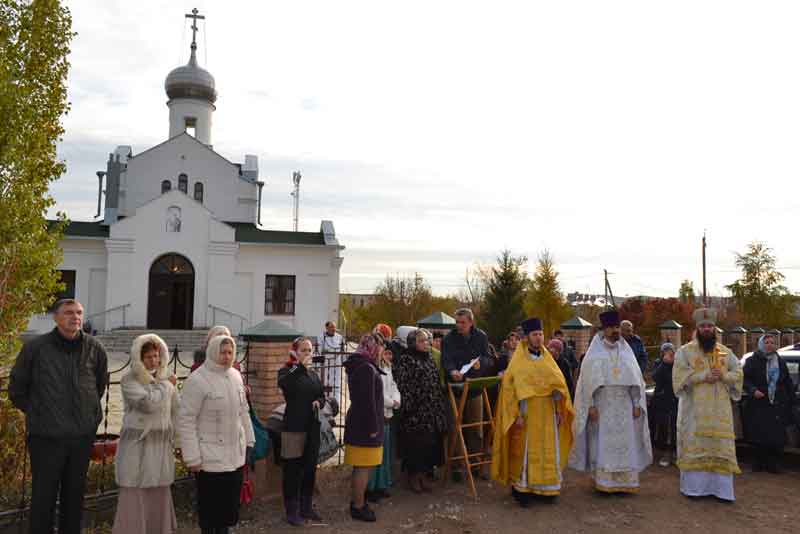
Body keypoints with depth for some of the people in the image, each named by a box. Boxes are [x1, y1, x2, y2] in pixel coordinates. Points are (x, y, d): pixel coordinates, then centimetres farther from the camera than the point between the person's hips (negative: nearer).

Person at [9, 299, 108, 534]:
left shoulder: (94, 348, 1)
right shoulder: (35, 348, -7)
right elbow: (16, 390, 5)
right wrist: (38, 413, 6)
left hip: (83, 435, 3)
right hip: (46, 435, -2)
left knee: (75, 493, 14)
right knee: (44, 496, 4)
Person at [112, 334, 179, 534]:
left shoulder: (166, 380, 7)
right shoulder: (129, 380, -8)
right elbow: (148, 403, -23)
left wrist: (171, 442, 12)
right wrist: (165, 384, -10)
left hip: (161, 445, 4)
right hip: (137, 445, -4)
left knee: (160, 497, 12)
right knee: (134, 497, 1)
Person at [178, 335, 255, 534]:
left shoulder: (235, 375, 6)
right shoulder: (197, 380, -16)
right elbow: (186, 421, -16)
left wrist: (248, 440, 13)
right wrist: (192, 457, -16)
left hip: (236, 456, 6)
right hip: (211, 458, -6)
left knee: (231, 505, 16)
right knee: (211, 510, 5)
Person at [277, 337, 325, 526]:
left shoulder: (313, 374, 12)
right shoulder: (287, 372, -6)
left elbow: (322, 395, 20)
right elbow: (283, 385, -30)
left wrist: (319, 402, -2)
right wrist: (301, 367, -37)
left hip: (312, 426, 6)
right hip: (294, 426, -6)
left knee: (310, 468, 14)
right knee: (292, 470, 1)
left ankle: (306, 507, 28)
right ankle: (292, 511, 13)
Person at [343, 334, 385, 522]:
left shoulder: (357, 366, 14)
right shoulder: (367, 368, -19)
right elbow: (368, 401, -21)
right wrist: (373, 427, -17)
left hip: (356, 423, 10)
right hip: (365, 426, -10)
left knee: (360, 467, 18)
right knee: (364, 468, -2)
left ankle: (356, 501, 28)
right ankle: (359, 507, 6)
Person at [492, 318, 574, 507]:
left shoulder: (548, 359, 10)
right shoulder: (518, 362, -4)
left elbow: (559, 385, 10)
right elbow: (511, 388, -9)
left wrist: (559, 411, 3)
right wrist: (518, 414, -16)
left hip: (547, 413, 5)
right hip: (527, 412, -5)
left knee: (548, 450, 8)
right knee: (524, 450, -2)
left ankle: (545, 486, 20)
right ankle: (521, 488, 8)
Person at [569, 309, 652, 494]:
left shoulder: (626, 351, 9)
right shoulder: (594, 352, 0)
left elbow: (636, 379, 9)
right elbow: (587, 380, -4)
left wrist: (636, 404, 2)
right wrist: (591, 406, -10)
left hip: (624, 407, 3)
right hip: (602, 406, -3)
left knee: (624, 443, 4)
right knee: (602, 444, -1)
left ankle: (624, 481, 11)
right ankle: (603, 482, 5)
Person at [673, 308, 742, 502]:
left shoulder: (725, 352, 12)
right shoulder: (685, 351, 1)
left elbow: (738, 374, 10)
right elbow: (679, 376, -8)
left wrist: (723, 375, -9)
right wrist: (704, 376, -16)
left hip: (719, 410, 3)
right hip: (694, 409, -3)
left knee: (720, 446, 1)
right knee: (694, 445, -2)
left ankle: (720, 487, 8)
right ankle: (693, 486, 5)